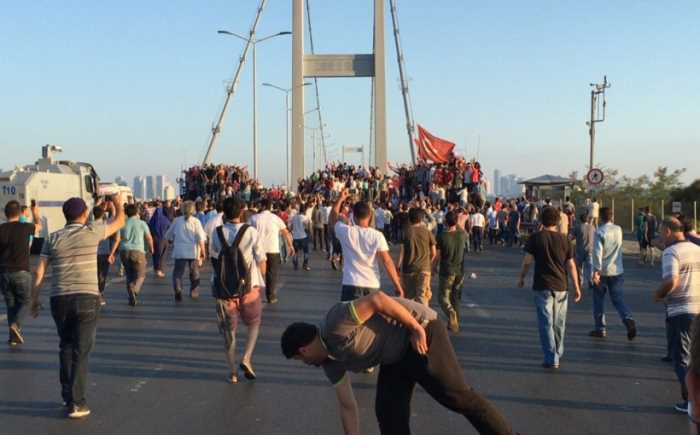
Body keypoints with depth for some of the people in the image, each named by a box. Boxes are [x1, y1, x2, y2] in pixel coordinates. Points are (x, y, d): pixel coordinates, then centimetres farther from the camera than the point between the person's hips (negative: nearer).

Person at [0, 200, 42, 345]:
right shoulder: (25, 227, -5)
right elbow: (38, 226, 19)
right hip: (21, 272, -2)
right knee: (25, 302, 11)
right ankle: (16, 325, -14)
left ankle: (14, 336, 12)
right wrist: (35, 213, 37)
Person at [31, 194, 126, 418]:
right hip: (87, 298, -3)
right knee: (81, 351, 1)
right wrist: (119, 205, 35)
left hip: (59, 299, 3)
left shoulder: (53, 238, 7)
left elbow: (39, 272, 4)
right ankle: (76, 403, 1)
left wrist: (35, 300, 13)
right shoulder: (92, 231, 0)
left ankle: (67, 394, 27)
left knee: (66, 347, 20)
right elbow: (119, 222, 15)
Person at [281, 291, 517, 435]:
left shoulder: (335, 326, -24)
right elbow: (347, 405, 13)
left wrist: (416, 328, -26)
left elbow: (377, 299, -30)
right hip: (396, 355, 9)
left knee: (457, 396, -10)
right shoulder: (330, 360, 6)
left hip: (420, 333, -9)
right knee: (389, 412, 3)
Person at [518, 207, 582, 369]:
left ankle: (551, 359, -6)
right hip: (561, 286, 3)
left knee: (546, 323, -1)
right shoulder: (564, 239, 2)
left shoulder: (536, 238, -5)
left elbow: (527, 261, -5)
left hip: (543, 286, -3)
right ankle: (558, 354, 30)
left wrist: (521, 278, 10)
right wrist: (577, 287, 4)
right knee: (559, 324, 16)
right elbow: (571, 265, 0)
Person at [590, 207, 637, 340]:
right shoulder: (618, 229, 5)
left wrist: (596, 271, -20)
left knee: (599, 300, 10)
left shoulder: (599, 232, -13)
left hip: (602, 272, -4)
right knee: (618, 299, 8)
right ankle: (629, 321, -15)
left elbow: (597, 252, -20)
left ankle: (600, 329, 14)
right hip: (617, 271, 4)